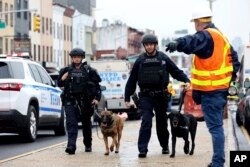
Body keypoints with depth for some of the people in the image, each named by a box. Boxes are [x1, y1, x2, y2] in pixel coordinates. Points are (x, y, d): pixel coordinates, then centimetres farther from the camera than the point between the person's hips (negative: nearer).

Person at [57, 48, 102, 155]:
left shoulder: (89, 71, 3)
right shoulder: (67, 70, 8)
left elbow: (97, 85, 4)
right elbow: (59, 84, 14)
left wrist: (97, 98, -6)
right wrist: (63, 79, -7)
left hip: (85, 101, 0)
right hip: (70, 101, 0)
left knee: (86, 123, 12)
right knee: (71, 123, -12)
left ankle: (88, 145, 30)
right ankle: (71, 146, -20)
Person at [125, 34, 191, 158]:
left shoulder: (163, 59, 2)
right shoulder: (140, 61, 3)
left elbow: (177, 72, 2)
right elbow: (132, 80, 5)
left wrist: (186, 80, -16)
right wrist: (127, 97, 4)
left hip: (161, 95, 1)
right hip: (146, 96, -1)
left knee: (162, 122, 12)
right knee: (146, 121, -13)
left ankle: (165, 146, 30)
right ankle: (142, 149, -15)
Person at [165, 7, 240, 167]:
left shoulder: (206, 36, -15)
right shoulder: (220, 36, 17)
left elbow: (192, 42, -39)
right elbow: (233, 56, 24)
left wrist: (177, 43, -56)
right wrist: (233, 73, 25)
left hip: (210, 89, -10)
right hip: (221, 86, 10)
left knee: (215, 126, -10)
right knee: (217, 124, 19)